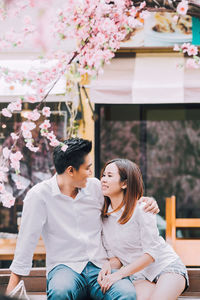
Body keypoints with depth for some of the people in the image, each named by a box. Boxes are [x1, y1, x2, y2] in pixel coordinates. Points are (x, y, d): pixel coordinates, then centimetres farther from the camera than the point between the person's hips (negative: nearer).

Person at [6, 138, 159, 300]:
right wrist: (12, 286, -8)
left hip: (101, 266, 3)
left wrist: (145, 201, 6)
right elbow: (27, 240, -6)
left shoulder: (95, 186, 8)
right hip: (65, 267, -3)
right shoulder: (39, 195, -5)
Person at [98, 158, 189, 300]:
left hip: (167, 267, -3)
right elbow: (114, 255, 12)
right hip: (140, 276, 3)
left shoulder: (141, 209, -11)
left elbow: (152, 252, -14)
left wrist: (119, 274, -20)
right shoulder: (105, 216, 7)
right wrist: (107, 268, -12)